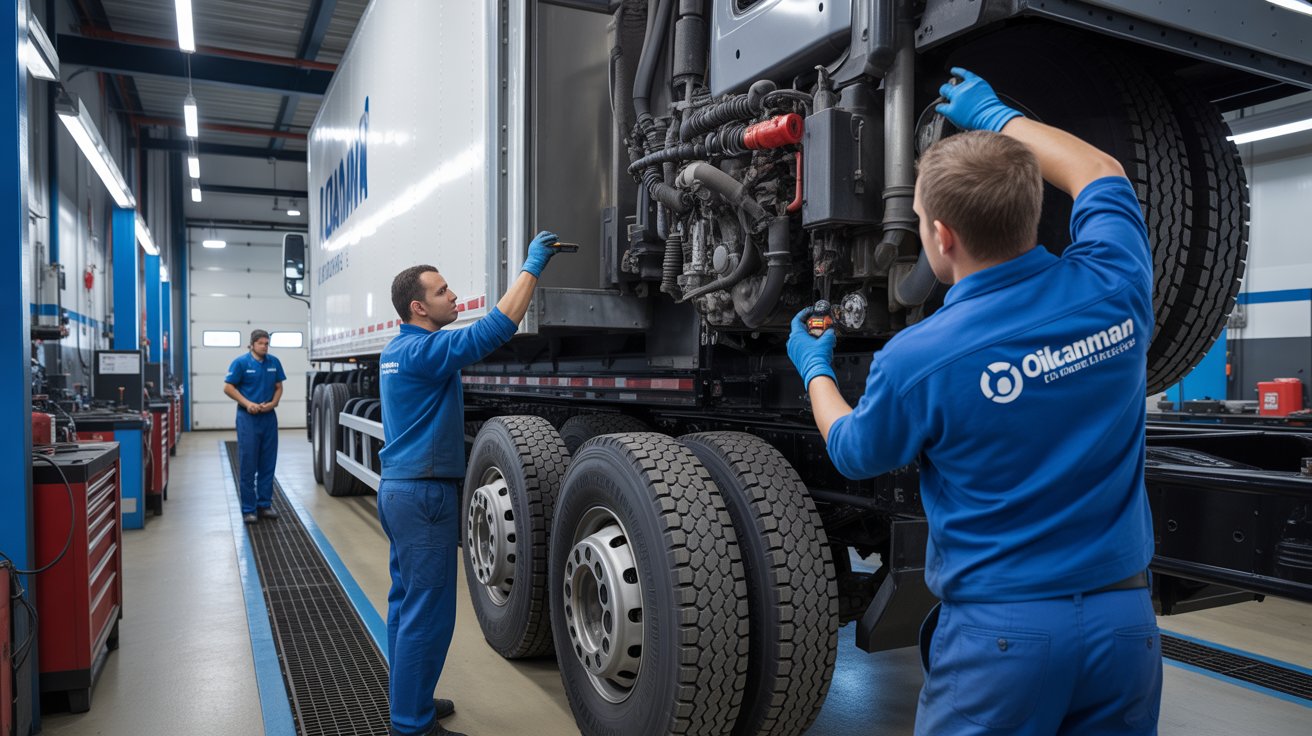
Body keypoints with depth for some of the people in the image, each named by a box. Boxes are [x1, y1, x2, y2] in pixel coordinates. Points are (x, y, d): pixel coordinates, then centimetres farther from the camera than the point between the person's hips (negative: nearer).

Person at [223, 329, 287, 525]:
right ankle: (248, 509, 4)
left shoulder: (274, 362, 7)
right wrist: (247, 403, -14)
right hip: (248, 418, -4)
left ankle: (265, 504, 19)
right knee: (248, 465, -2)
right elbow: (228, 387, -4)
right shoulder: (241, 362, -5)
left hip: (269, 417, 4)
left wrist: (273, 403, -6)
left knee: (268, 464, 9)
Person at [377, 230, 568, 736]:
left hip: (399, 487, 11)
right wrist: (531, 267, -21)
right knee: (428, 613, -3)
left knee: (406, 602, 17)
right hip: (423, 494, -11)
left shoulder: (398, 350, 13)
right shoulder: (423, 350, -19)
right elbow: (493, 330, -27)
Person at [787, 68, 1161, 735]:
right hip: (1125, 615, 5)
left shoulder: (916, 359, -20)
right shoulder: (1113, 287, -9)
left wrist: (814, 371, 21)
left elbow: (854, 453, 3)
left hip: (999, 628, -4)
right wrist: (995, 117, 24)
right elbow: (1101, 174, 15)